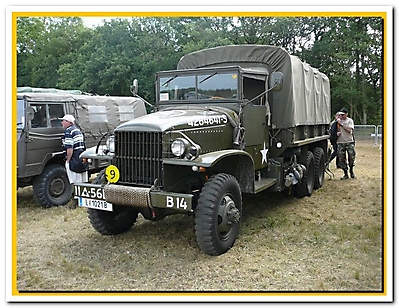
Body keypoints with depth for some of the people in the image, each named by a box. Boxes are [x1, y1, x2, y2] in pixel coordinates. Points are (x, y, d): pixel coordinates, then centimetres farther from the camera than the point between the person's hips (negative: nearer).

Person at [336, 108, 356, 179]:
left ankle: (351, 171, 21)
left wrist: (341, 124, -13)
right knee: (341, 159, 0)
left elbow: (349, 130, -12)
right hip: (340, 142, 2)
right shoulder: (338, 121, 8)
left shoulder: (350, 120, 1)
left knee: (351, 157, -3)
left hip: (349, 142, -2)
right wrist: (337, 132, -9)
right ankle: (345, 174, 11)